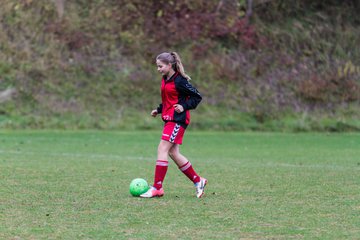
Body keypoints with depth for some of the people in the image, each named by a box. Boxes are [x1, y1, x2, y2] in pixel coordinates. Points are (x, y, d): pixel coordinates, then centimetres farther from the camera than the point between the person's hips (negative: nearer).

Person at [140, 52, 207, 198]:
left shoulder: (179, 81, -13)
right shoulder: (165, 80, 13)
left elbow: (197, 97, -9)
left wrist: (184, 107, -19)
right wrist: (158, 110, 13)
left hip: (177, 120, -9)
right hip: (169, 119, 9)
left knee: (162, 150, -13)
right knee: (173, 153, 8)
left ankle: (157, 188, -12)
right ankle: (198, 181, 19)